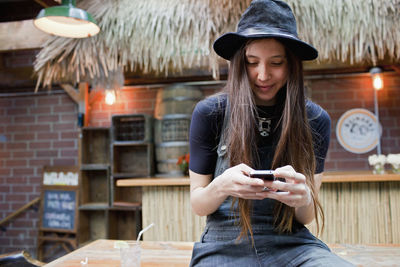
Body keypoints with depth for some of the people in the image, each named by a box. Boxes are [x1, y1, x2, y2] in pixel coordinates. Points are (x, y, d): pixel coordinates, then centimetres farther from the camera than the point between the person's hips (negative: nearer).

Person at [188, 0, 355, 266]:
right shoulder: (209, 113, -9)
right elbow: (197, 204, -2)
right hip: (225, 244, 1)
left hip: (291, 244, 0)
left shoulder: (316, 120, -4)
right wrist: (221, 186, -26)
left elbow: (308, 217, 1)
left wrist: (304, 198, -24)